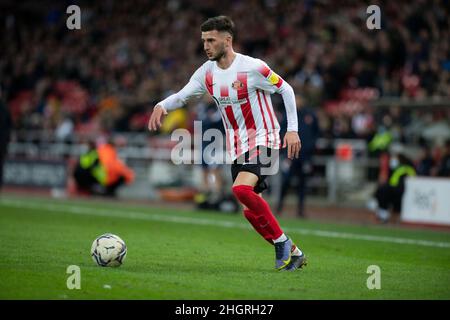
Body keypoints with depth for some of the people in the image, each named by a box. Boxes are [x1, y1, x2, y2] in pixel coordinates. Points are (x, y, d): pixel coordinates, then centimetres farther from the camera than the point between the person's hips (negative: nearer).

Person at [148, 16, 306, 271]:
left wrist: (293, 130, -11)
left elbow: (286, 90, -7)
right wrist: (161, 106, -19)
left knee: (241, 189, -29)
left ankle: (282, 242, -13)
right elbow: (182, 96, 3)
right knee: (251, 212, 2)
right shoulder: (207, 72, 1)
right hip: (237, 145, 7)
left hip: (263, 140, -7)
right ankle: (293, 253, 18)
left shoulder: (252, 67, -16)